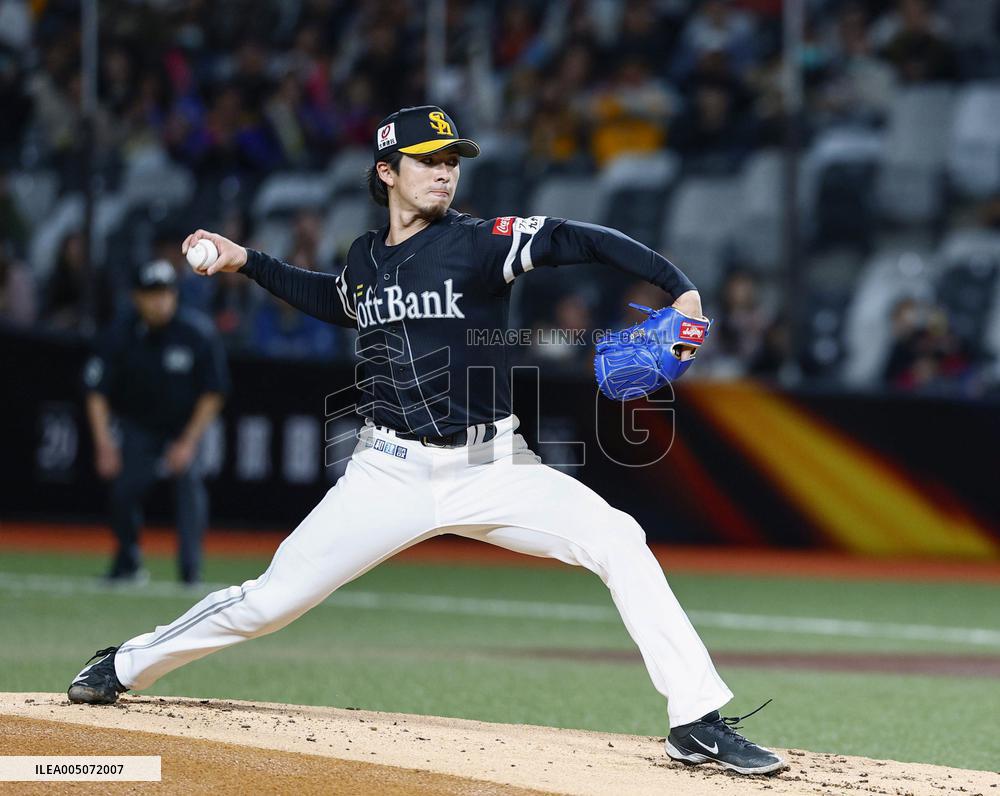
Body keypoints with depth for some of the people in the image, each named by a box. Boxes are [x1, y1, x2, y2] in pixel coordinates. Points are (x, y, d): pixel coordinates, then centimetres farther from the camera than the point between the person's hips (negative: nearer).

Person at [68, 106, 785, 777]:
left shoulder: (478, 242, -6)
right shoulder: (365, 258, 8)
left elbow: (583, 241, -18)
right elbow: (336, 301, 32)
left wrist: (681, 289, -31)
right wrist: (247, 262, 25)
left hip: (490, 469, -2)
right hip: (390, 472, 2)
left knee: (619, 540, -24)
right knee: (270, 600, 1)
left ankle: (698, 723, -20)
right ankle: (125, 668, 24)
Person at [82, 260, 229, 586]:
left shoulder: (198, 334, -19)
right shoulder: (120, 336, -16)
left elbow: (212, 394, -13)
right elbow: (97, 393, -11)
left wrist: (188, 443, -19)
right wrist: (104, 442, -22)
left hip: (187, 423, -1)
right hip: (139, 425, 1)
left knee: (188, 477, -25)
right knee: (125, 487, -14)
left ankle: (191, 568, -22)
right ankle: (128, 562, 12)